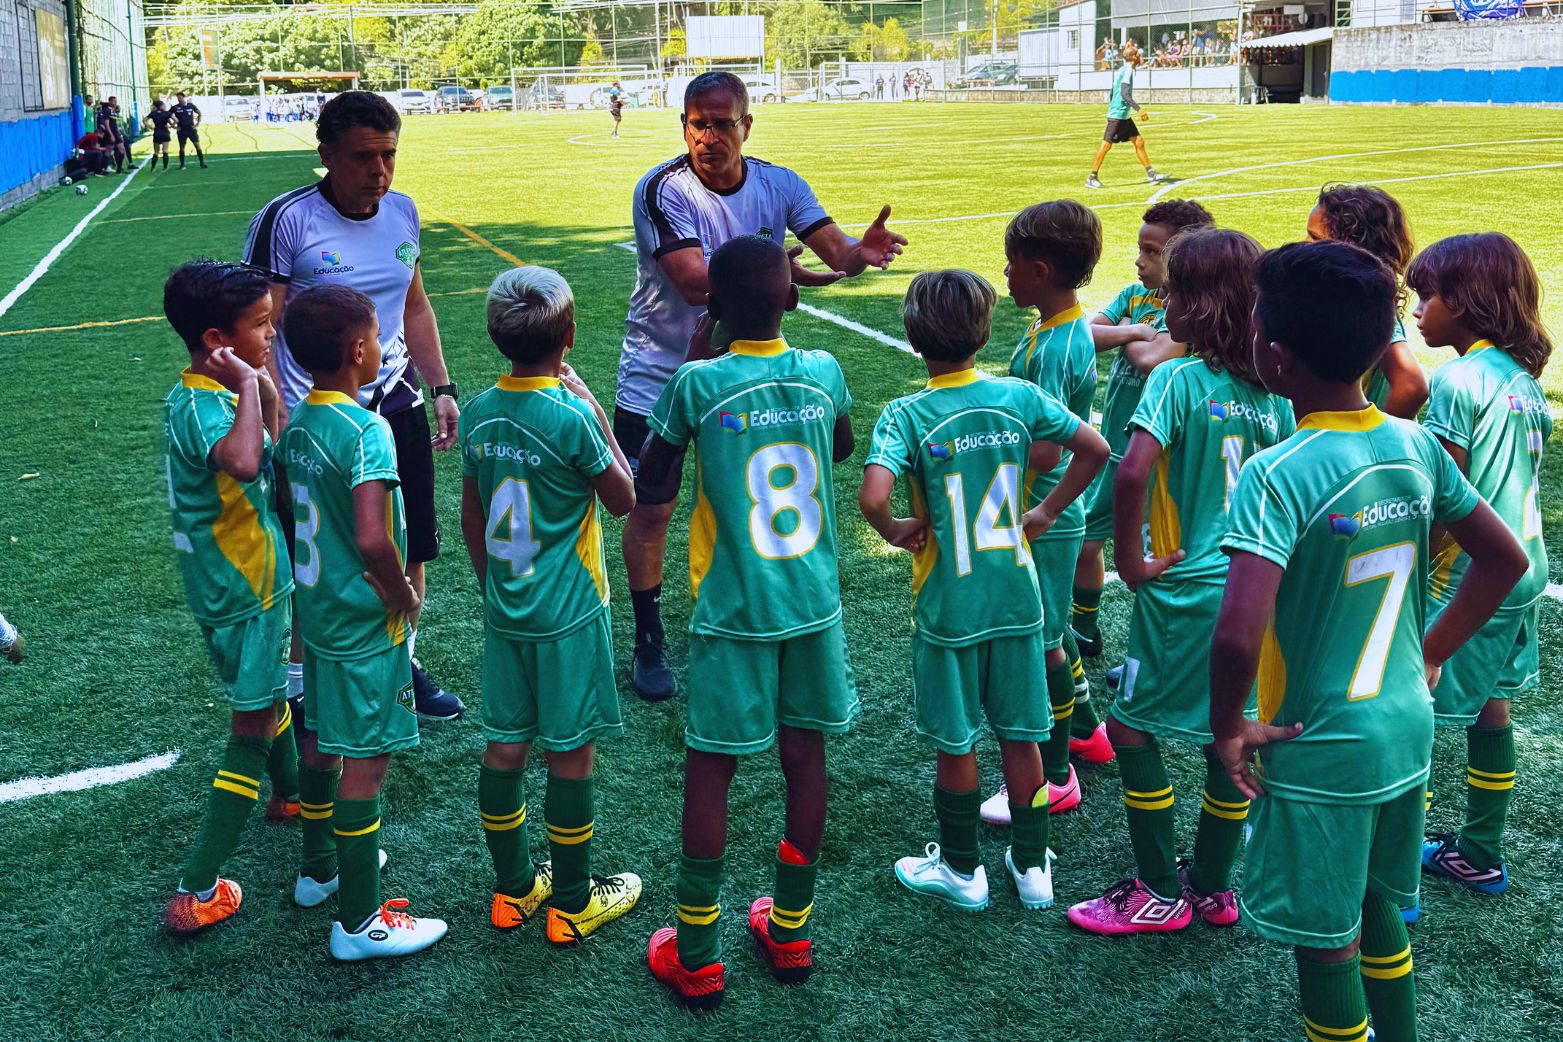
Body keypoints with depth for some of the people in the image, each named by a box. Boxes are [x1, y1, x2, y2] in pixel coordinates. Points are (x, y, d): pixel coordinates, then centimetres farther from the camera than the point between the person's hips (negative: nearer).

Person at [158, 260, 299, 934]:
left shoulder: (207, 394, 2)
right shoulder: (200, 406, -27)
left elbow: (272, 463, 15)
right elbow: (242, 461, -51)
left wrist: (265, 392, 5)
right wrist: (249, 388, -38)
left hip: (251, 579, 10)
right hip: (242, 593, -10)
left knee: (269, 692, 30)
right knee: (253, 726, -2)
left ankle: (290, 791, 55)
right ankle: (196, 891, 2)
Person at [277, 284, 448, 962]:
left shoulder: (297, 423, 2)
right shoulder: (366, 430, -24)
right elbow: (373, 539, -34)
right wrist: (403, 594, -17)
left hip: (316, 608, 9)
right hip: (366, 624, -9)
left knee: (323, 737, 22)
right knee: (366, 759, 0)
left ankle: (320, 867, 41)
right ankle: (358, 921, 8)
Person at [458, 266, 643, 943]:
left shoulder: (479, 414, -1)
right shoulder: (572, 417, -19)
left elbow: (471, 517, 8)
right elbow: (623, 499, -6)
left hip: (504, 612, 6)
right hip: (568, 615, -6)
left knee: (504, 748, 13)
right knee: (571, 754, 5)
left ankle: (514, 889, 27)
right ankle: (572, 904, 16)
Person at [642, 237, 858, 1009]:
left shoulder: (698, 384, -14)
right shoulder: (823, 372, -3)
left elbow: (651, 489, -2)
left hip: (734, 614, -3)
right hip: (814, 605, 4)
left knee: (710, 769, 7)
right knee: (804, 755, 14)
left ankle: (696, 958, 15)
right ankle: (790, 931, 29)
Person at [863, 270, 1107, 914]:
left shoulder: (906, 415, -16)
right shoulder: (1020, 396, -5)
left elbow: (872, 497, -30)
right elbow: (1095, 451, 1)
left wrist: (896, 531, -10)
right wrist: (1047, 511, 8)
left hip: (947, 609, -3)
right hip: (1017, 597, 3)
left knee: (955, 745, 11)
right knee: (1020, 736, 16)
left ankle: (961, 871, 27)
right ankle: (1031, 866, 29)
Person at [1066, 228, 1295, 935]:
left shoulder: (1177, 378, -15)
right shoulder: (1270, 391, 5)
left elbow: (1132, 472, -28)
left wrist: (1131, 560, -17)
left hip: (1183, 591, -7)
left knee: (1131, 728, 8)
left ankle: (1162, 894, 15)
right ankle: (1212, 888, 29)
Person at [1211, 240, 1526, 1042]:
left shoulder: (1279, 475, -25)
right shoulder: (1417, 446, -4)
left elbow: (1238, 633, -36)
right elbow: (1505, 560, 7)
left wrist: (1228, 729, -19)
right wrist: (1430, 656, 13)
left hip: (1319, 751, -7)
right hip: (1407, 730, 7)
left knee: (1326, 944, 11)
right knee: (1377, 908, 26)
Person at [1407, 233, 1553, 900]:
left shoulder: (1458, 379, -17)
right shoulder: (1524, 378, 9)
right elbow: (1523, 478, 14)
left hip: (1469, 578, -9)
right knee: (1489, 712, 18)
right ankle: (1480, 856, 31)